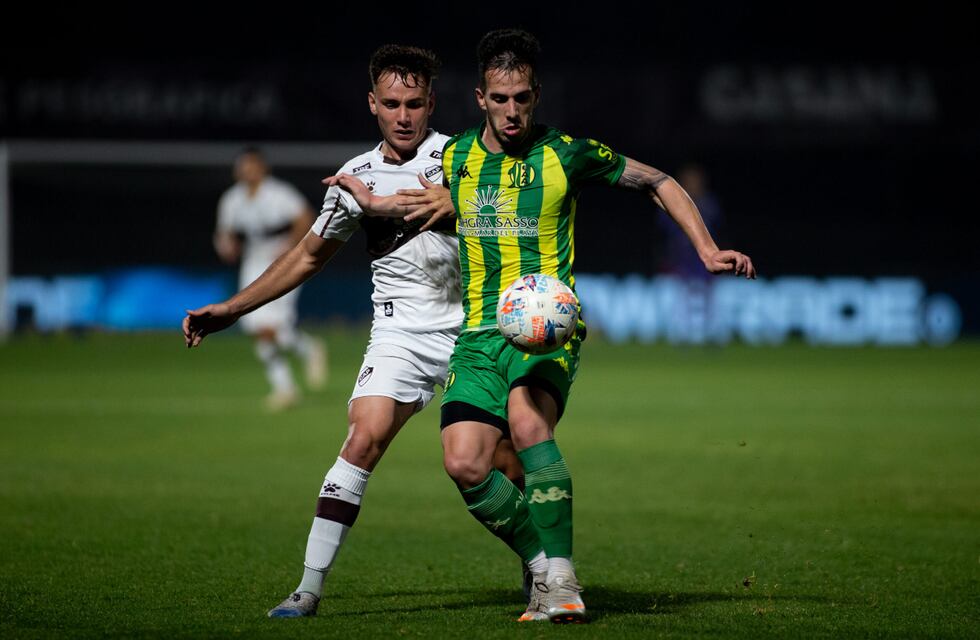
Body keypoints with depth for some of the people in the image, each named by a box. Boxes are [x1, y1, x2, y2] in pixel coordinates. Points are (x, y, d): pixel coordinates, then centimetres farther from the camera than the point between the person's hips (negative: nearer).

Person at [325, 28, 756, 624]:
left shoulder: (567, 154, -2)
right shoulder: (456, 156, 9)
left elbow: (659, 183, 9)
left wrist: (708, 250, 2)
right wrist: (382, 205, 18)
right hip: (480, 331, 4)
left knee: (527, 419, -33)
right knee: (465, 464, -14)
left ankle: (561, 581, -27)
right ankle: (544, 569, 8)